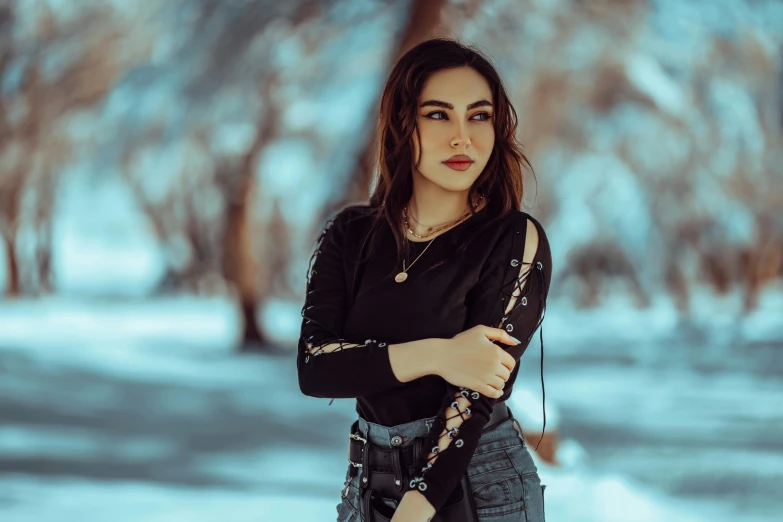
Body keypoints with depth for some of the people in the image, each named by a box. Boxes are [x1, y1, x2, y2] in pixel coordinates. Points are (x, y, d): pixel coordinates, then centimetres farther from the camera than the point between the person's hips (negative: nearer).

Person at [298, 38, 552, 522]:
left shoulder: (515, 239, -10)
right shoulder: (351, 234, 1)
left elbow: (479, 392, -17)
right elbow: (313, 366, -10)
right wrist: (434, 356, -24)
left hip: (478, 481, -3)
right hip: (373, 479, 3)